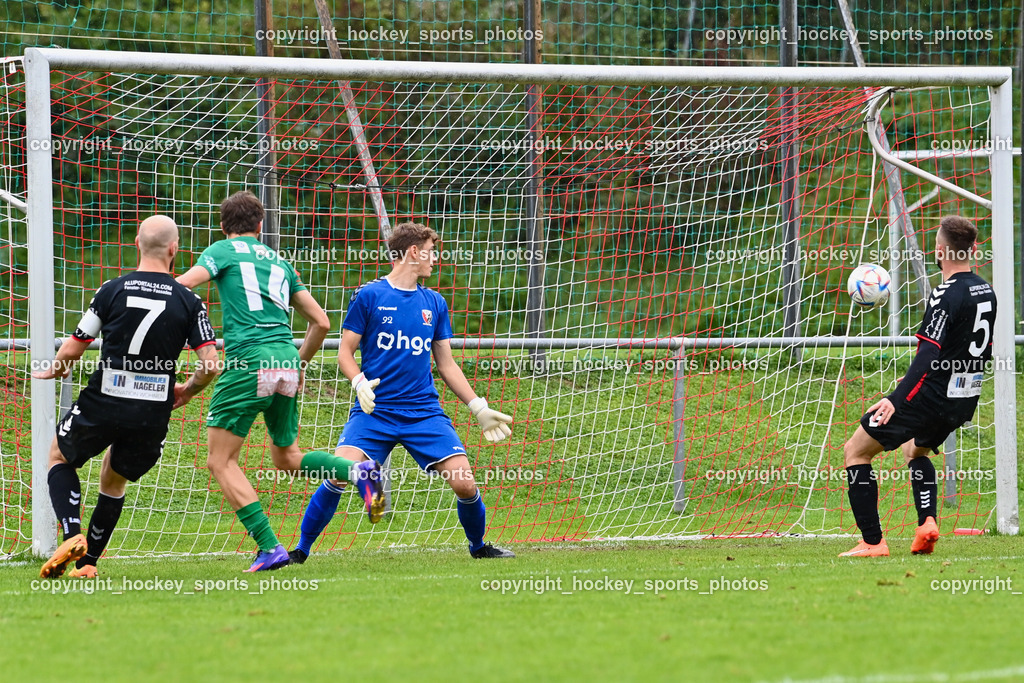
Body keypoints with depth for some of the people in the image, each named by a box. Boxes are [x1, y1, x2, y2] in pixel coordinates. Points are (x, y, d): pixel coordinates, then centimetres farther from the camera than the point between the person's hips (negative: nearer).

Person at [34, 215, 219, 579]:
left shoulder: (113, 290, -5)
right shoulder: (189, 302, -3)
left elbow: (72, 350, -2)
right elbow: (210, 365, -7)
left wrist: (52, 371, 20)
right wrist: (185, 391, 14)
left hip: (102, 405, -2)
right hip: (153, 413, 2)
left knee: (59, 457, 23)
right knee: (113, 483, 25)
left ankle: (71, 534, 1)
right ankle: (87, 563, 22)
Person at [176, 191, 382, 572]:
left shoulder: (223, 251, 8)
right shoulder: (279, 262, 23)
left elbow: (183, 284, -10)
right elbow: (320, 322, 22)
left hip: (248, 361, -6)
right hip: (287, 361, 6)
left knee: (220, 461, 1)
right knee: (286, 458, 22)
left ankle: (269, 547, -11)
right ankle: (358, 471, -4)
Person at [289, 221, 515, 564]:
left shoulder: (435, 303, 12)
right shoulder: (369, 296, 0)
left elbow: (446, 364, 19)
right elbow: (345, 352, 3)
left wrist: (479, 408, 14)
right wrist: (360, 383, -17)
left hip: (424, 412, 3)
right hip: (374, 411, -3)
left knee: (465, 484, -10)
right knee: (339, 475, -22)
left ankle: (478, 546, 18)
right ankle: (300, 551, -5)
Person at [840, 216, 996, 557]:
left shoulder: (946, 295, -20)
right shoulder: (986, 292, 6)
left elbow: (929, 357, -27)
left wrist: (896, 400, -31)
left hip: (930, 397, -8)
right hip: (964, 401, 8)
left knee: (855, 451, 4)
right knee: (915, 450, 35)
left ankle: (872, 542, -1)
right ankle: (927, 523, 12)